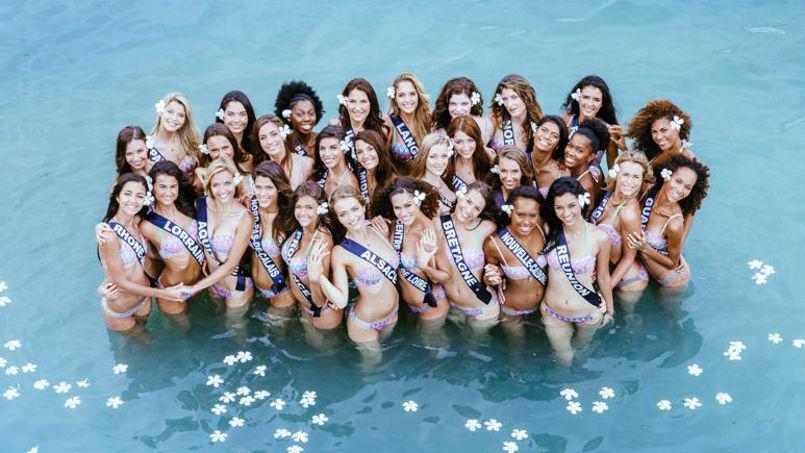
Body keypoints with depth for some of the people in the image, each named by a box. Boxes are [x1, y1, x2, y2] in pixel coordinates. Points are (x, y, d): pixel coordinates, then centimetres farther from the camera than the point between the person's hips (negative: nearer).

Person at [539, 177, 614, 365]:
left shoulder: (599, 237, -18)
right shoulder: (549, 231, -15)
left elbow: (603, 277, -5)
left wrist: (610, 310, 7)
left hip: (589, 313, -1)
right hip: (553, 313, 1)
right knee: (563, 360, 18)